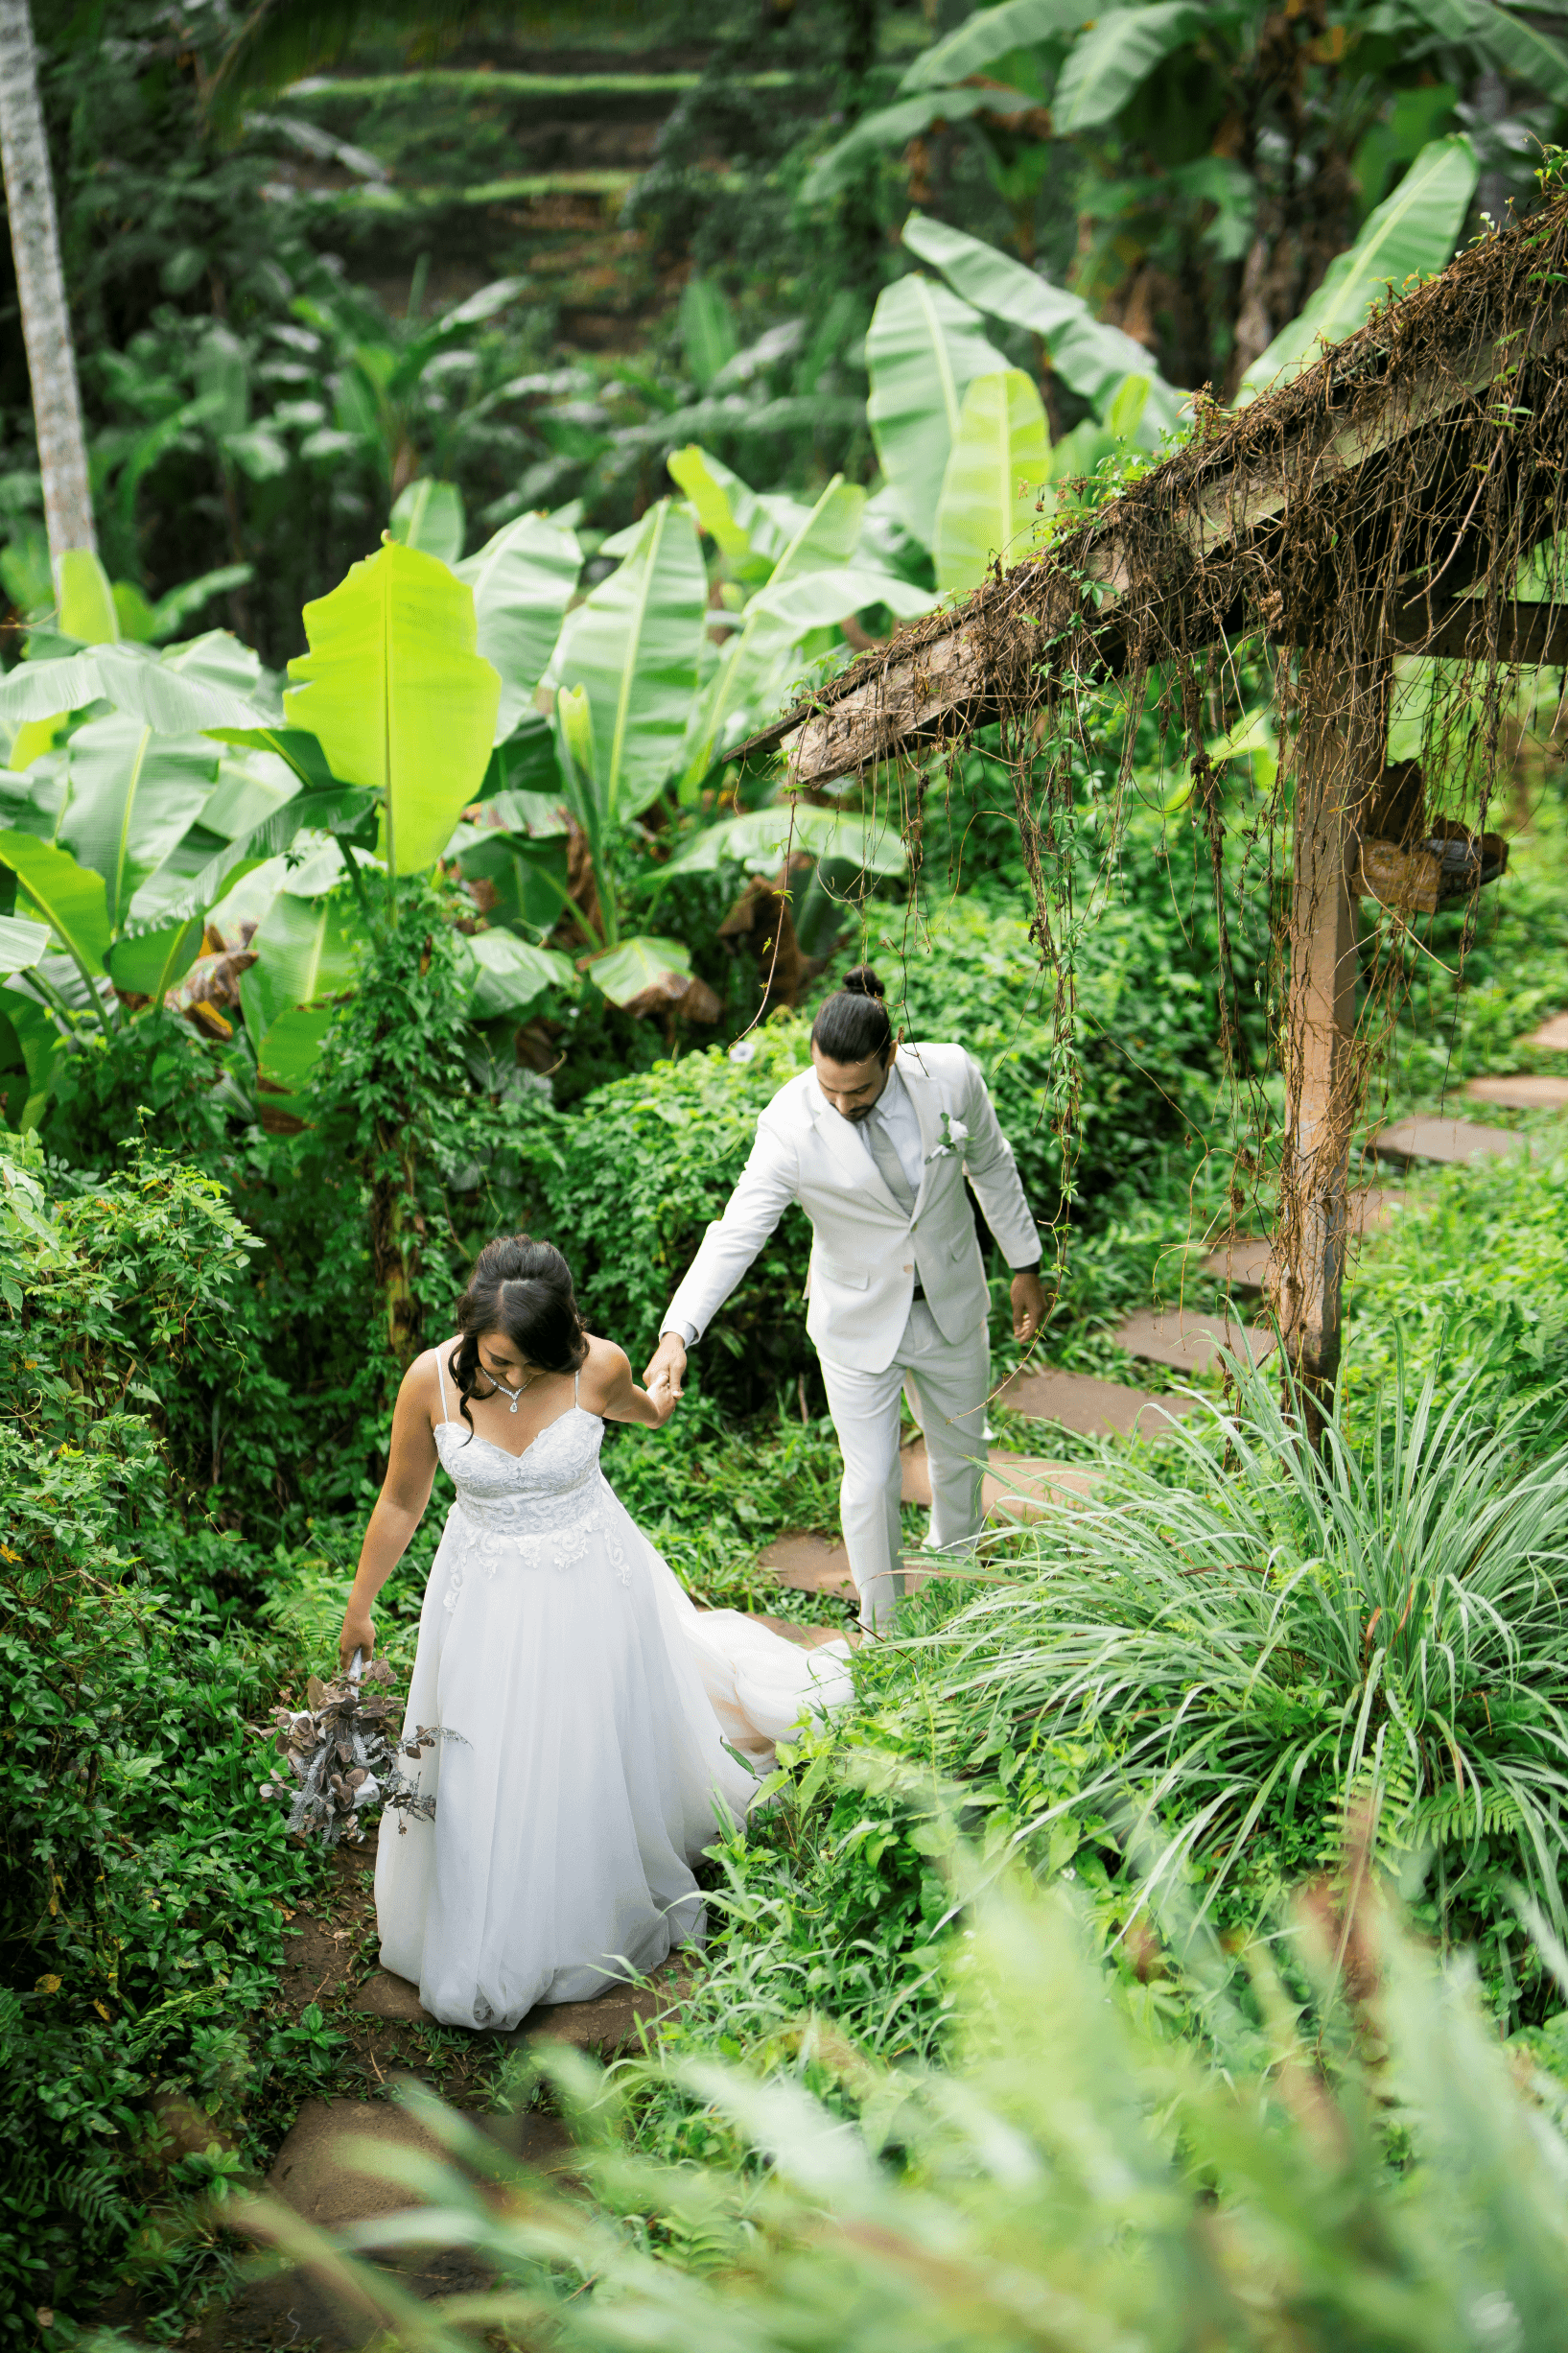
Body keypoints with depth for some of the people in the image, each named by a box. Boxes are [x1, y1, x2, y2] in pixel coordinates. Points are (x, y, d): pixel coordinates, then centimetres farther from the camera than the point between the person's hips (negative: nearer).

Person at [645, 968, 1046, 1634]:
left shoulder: (950, 1075, -20)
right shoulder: (791, 1124, -27)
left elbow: (992, 1164, -2)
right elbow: (736, 1232, -29)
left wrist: (1025, 1267, 7)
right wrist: (677, 1334, -42)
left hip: (952, 1305, 3)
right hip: (859, 1323, -3)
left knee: (961, 1455, 24)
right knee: (872, 1484, 6)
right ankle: (884, 1629, 32)